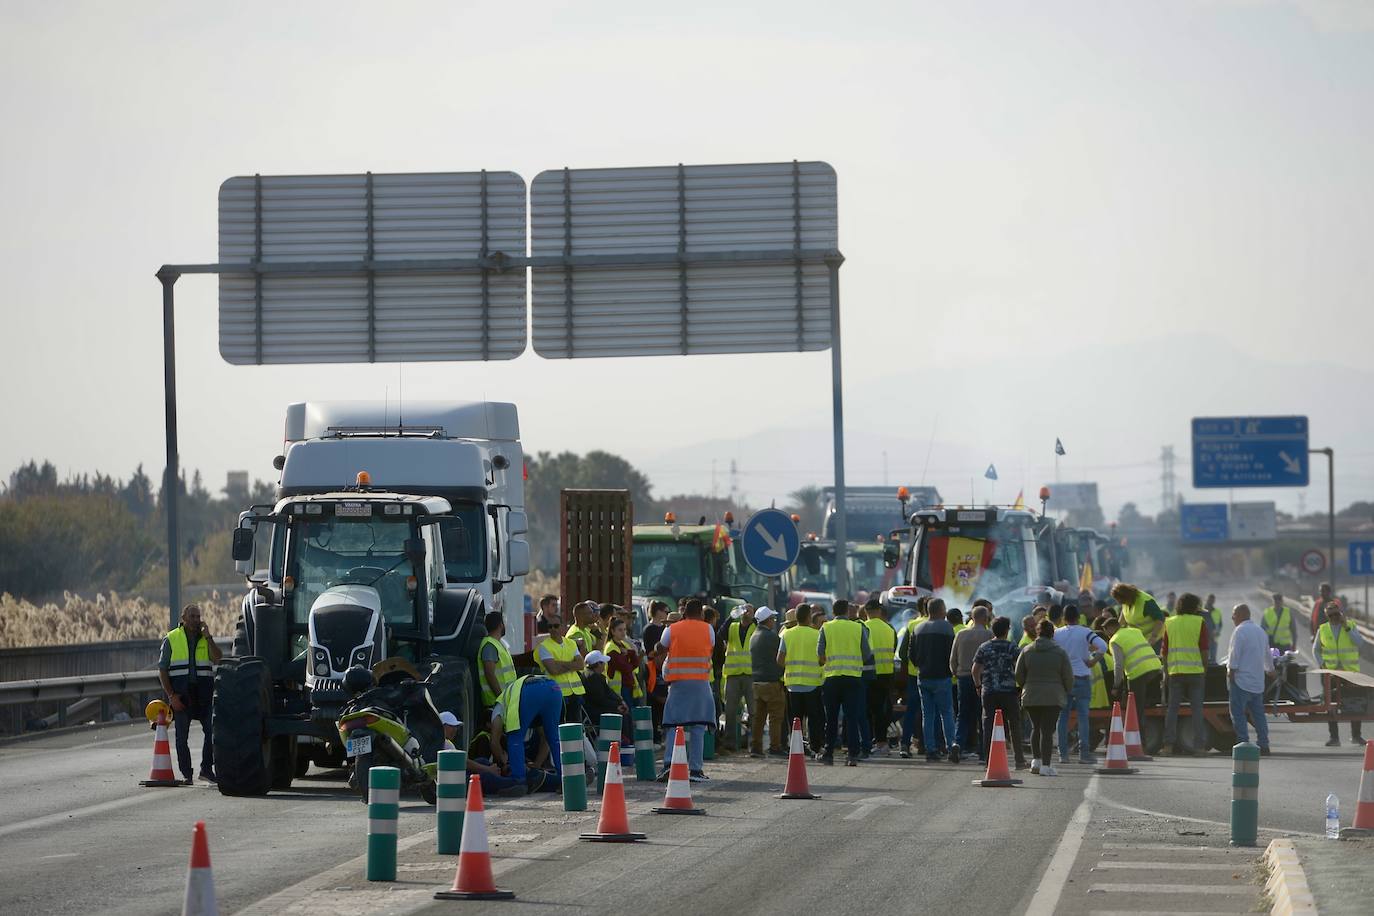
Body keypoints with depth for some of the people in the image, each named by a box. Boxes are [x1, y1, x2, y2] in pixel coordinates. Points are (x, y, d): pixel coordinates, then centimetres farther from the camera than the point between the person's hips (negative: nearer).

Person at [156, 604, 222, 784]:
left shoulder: (206, 639, 12)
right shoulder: (171, 639, 6)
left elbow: (217, 660, -5)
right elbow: (162, 670, 2)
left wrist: (208, 637, -9)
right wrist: (171, 695, -7)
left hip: (203, 693, 2)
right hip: (180, 693, -2)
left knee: (213, 730, -4)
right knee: (182, 735, 0)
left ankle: (206, 769, 7)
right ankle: (186, 774, 6)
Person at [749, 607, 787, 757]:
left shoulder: (754, 636, 13)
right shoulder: (771, 636, -11)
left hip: (756, 681, 8)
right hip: (771, 681, -8)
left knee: (758, 716, 9)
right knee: (776, 716, -4)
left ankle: (755, 747, 8)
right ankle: (775, 747, -6)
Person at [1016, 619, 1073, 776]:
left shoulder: (1026, 651, 3)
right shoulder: (1060, 653, -3)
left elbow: (1019, 675, 4)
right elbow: (1068, 677, -1)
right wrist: (1065, 692, 16)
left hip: (1030, 697, 2)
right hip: (1053, 697, -2)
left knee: (1036, 728, 17)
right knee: (1047, 730, -3)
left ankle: (1036, 760, 12)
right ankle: (1045, 765, -8)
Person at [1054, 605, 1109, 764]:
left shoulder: (1056, 634, 2)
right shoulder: (1085, 632, -6)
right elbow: (1102, 646, -18)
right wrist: (1092, 661, -5)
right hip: (1082, 678, -2)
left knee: (1062, 717, 7)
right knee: (1083, 716, 0)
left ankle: (1063, 753, 5)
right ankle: (1084, 753, -5)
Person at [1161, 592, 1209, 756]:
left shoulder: (1169, 623, 8)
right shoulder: (1200, 622, 0)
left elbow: (1164, 651, 8)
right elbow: (1204, 650, -4)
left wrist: (1165, 672, 14)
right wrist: (1205, 669, 6)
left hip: (1175, 671, 2)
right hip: (1195, 670, -2)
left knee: (1172, 709, 6)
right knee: (1197, 709, 1)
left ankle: (1168, 745, 1)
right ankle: (1199, 746, -2)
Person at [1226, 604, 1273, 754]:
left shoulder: (1240, 631, -10)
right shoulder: (1261, 631, 17)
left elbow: (1234, 655, -16)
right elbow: (1267, 654, 28)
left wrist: (1230, 673, -13)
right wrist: (1270, 670, 43)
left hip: (1242, 680, -8)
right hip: (1258, 681, 8)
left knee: (1238, 713, -6)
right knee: (1258, 713, 11)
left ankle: (1243, 743, -12)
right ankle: (1264, 745, 10)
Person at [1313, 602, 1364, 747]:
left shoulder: (1351, 626, 1)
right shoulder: (1322, 629, 4)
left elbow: (1360, 642, -13)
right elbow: (1315, 649, 12)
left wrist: (1346, 628, -16)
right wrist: (1322, 664, -3)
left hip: (1351, 670, -1)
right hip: (1331, 671, 1)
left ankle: (1356, 735, 15)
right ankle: (1334, 737, 5)